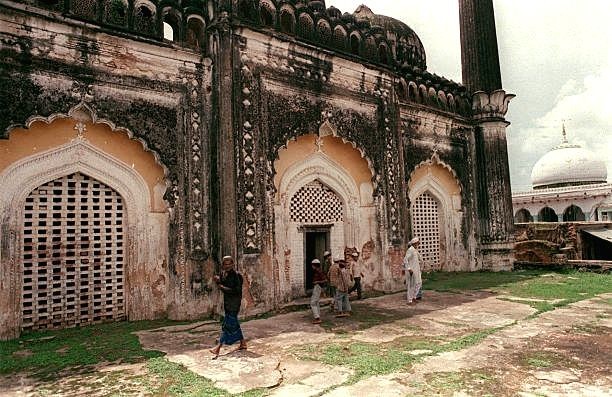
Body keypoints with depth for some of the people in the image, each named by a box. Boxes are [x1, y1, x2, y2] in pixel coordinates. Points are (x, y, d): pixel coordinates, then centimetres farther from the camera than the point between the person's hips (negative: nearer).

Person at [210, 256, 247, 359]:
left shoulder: (237, 276, -15)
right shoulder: (223, 274, 8)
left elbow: (237, 291, -20)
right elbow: (222, 286, 14)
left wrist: (224, 288, -21)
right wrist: (218, 281, -6)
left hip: (234, 303, -9)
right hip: (227, 302, 9)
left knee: (227, 324, -8)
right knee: (234, 323, 16)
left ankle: (219, 347, -8)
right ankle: (243, 343, 28)